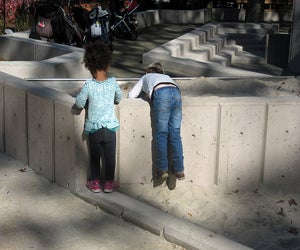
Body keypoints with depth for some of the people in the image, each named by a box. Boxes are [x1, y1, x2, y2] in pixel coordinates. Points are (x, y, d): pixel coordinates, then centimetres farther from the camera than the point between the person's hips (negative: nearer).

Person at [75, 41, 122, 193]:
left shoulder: (88, 85, -16)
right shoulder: (112, 82, -10)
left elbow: (79, 103, -7)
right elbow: (119, 98, 8)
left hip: (93, 129, 0)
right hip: (110, 128, 1)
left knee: (94, 157, 16)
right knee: (110, 157, 14)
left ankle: (95, 183, 23)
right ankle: (109, 183, 21)